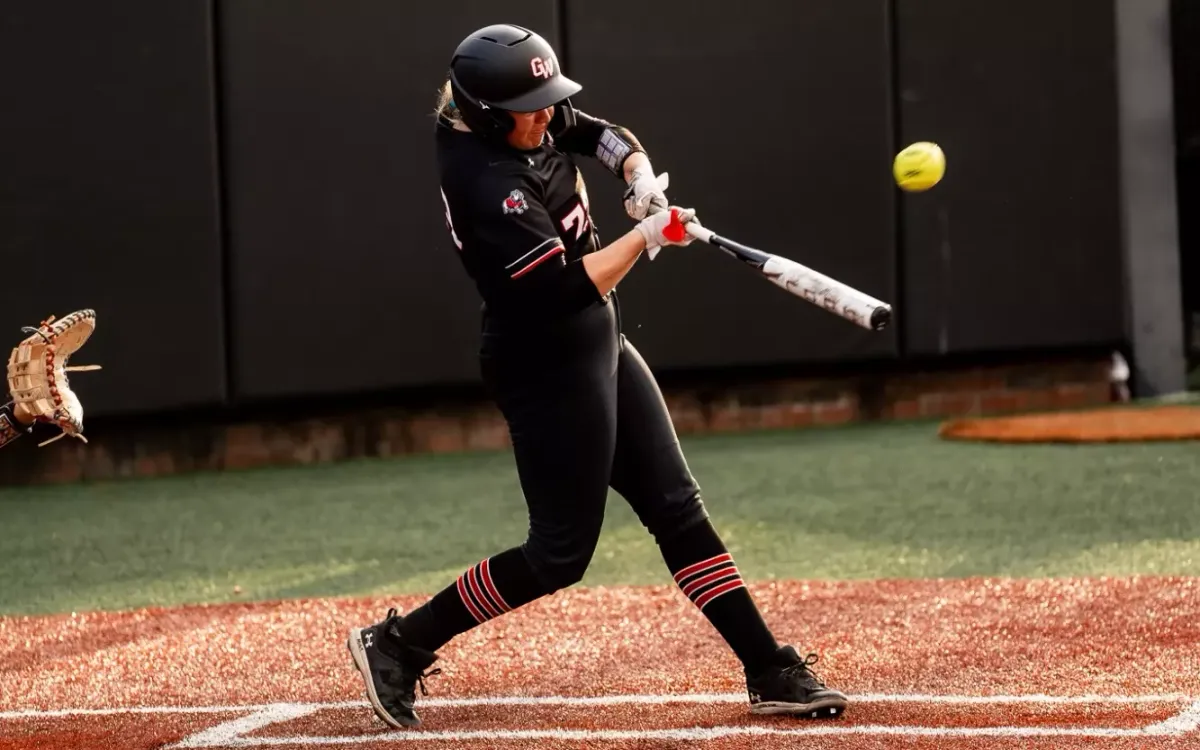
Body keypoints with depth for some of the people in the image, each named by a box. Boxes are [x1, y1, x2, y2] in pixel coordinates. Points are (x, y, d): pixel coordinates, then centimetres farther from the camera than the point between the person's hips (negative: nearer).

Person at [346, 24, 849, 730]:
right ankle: (400, 644, 10)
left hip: (597, 346, 9)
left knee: (677, 507, 6)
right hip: (548, 369, -9)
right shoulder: (489, 185, -26)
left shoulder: (533, 124, 1)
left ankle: (771, 670, 7)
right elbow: (566, 286, -28)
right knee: (561, 553, -2)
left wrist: (642, 179, -4)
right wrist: (649, 234, -18)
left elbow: (608, 138, 17)